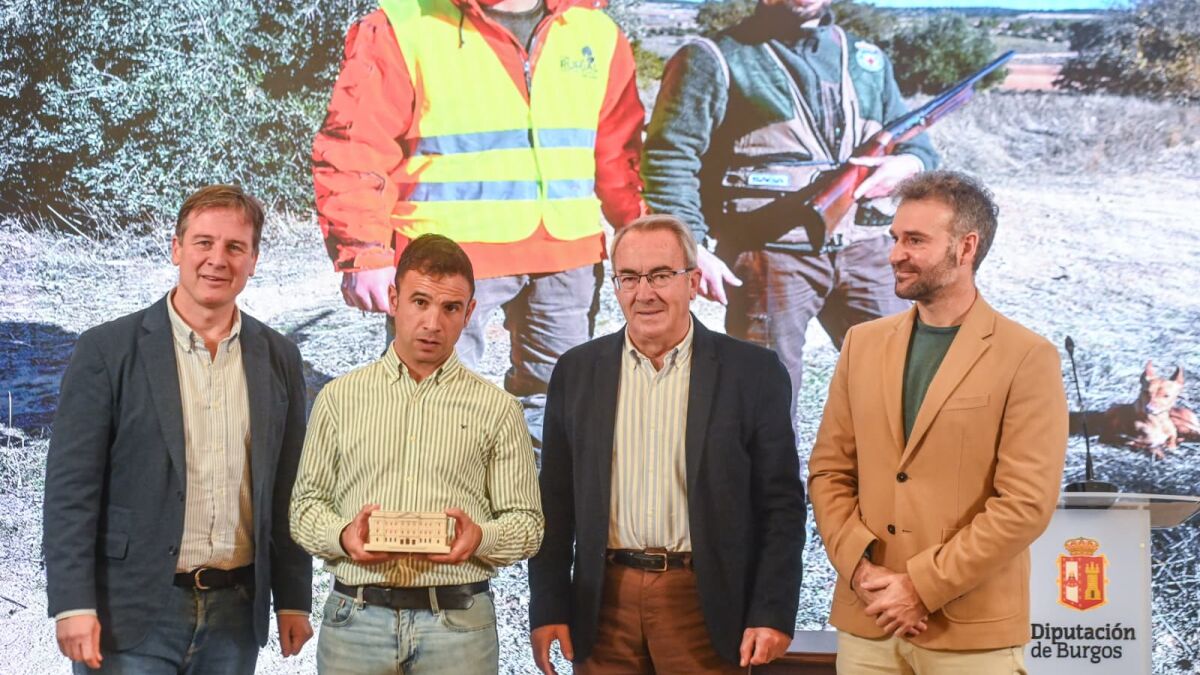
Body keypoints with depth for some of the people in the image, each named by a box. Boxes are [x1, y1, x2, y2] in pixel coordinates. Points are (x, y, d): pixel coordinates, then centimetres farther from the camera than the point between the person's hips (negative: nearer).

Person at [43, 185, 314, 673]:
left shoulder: (280, 359, 8)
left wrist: (293, 600, 9)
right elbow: (70, 487, -6)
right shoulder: (107, 350, -3)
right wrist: (74, 605, -12)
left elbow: (286, 491, 11)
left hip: (235, 614, 3)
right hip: (132, 613, -3)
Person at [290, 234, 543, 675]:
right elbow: (306, 502, 10)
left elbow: (527, 523, 5)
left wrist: (480, 537, -16)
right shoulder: (339, 398, 8)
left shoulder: (497, 408, 5)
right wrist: (341, 536, -10)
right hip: (354, 617, 1)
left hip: (459, 621, -1)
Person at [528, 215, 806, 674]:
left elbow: (781, 504, -2)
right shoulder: (578, 372, 6)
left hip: (704, 602, -2)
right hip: (604, 602, 2)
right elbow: (556, 503, 8)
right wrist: (548, 609, 3)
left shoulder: (752, 372, -1)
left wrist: (772, 614, -7)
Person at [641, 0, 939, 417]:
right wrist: (691, 246, -16)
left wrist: (908, 164, 0)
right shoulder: (716, 61, 3)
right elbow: (669, 157, -4)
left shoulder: (868, 60, 19)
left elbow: (916, 141, 26)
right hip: (769, 254, -4)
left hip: (863, 252, 5)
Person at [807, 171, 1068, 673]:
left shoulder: (1027, 358, -7)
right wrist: (861, 569, -7)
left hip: (971, 631, -4)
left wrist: (921, 586, -13)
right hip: (866, 622, 4)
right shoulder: (863, 343, 8)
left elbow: (1026, 503, -12)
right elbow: (828, 471, 8)